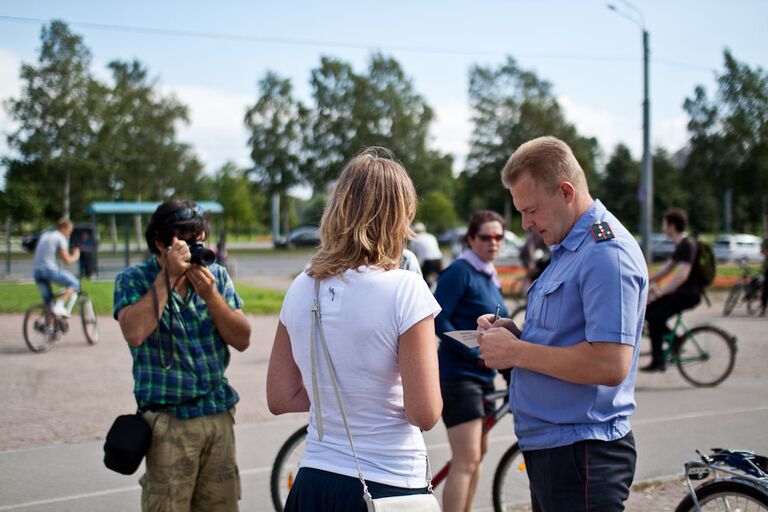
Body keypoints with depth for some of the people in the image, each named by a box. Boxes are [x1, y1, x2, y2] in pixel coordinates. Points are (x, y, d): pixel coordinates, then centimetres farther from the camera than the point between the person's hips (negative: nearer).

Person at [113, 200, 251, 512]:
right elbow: (134, 333, -23)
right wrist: (169, 275, -19)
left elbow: (242, 340, 0)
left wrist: (210, 295, -13)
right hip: (168, 419, -4)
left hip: (219, 413, 4)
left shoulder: (216, 275, 7)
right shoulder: (133, 280, -3)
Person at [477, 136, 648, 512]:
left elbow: (611, 364, -27)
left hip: (582, 454, -10)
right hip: (549, 448, 10)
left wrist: (516, 352, -18)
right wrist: (515, 333, 5)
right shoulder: (567, 248, 15)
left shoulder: (607, 253, -18)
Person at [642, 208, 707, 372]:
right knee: (648, 311, 8)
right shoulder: (681, 245, 14)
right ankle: (674, 341, 16)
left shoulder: (688, 245, -18)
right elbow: (667, 268, 21)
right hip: (682, 291, 10)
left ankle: (658, 361, -10)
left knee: (655, 318, -17)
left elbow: (682, 274, -29)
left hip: (689, 294, -10)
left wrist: (659, 291, -32)